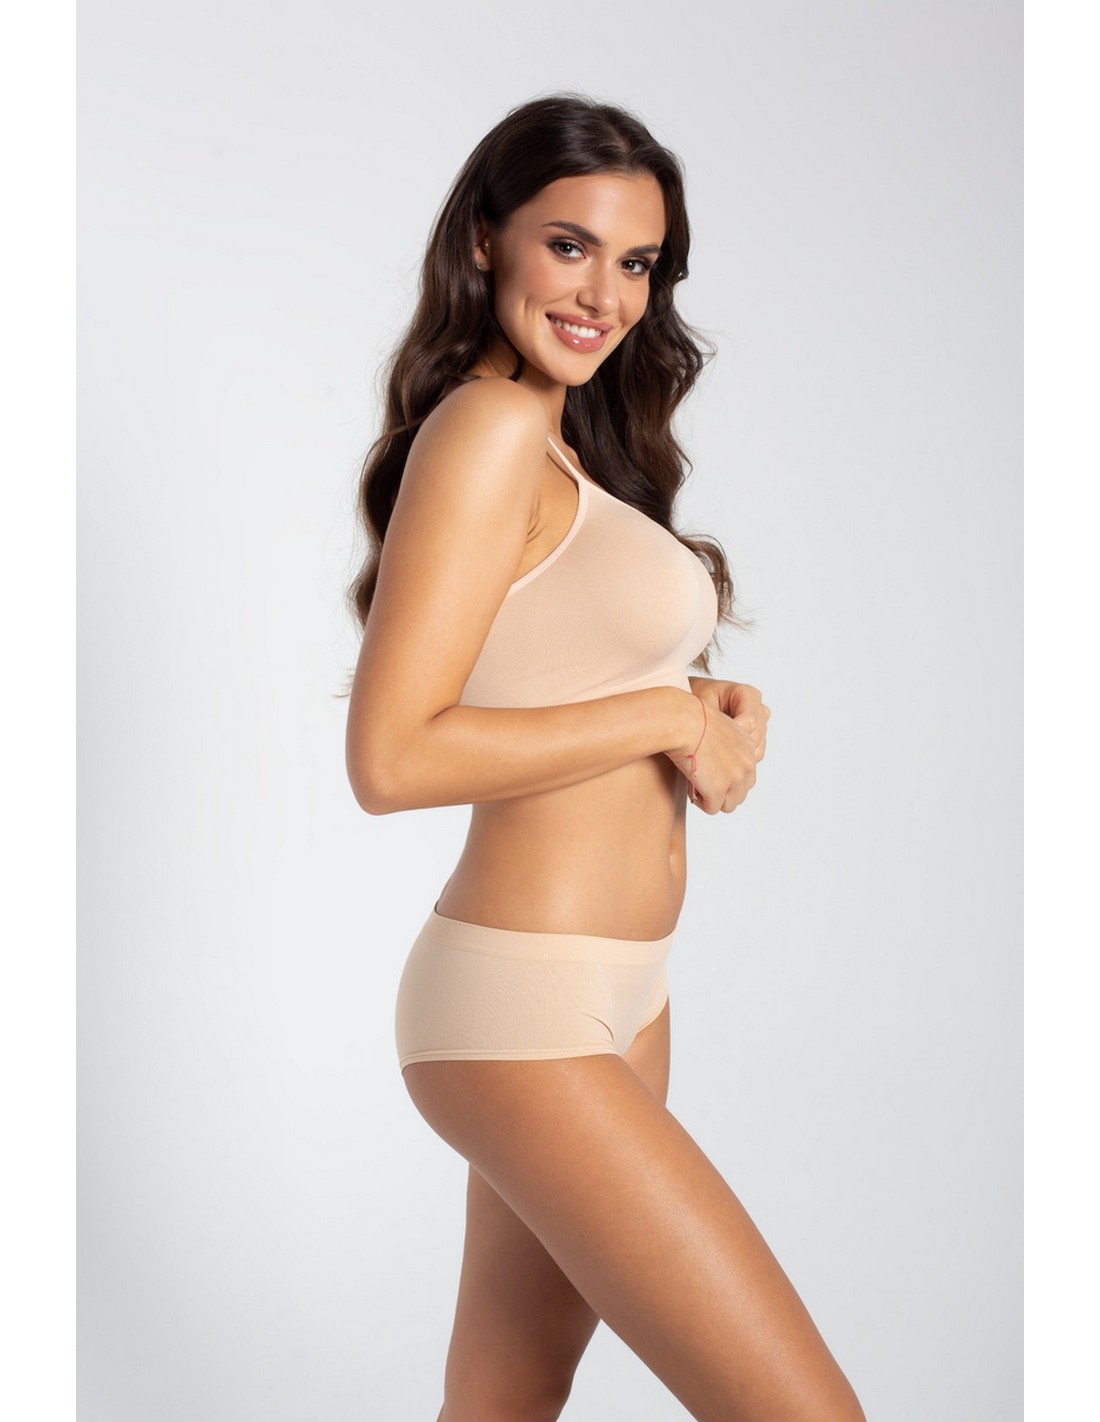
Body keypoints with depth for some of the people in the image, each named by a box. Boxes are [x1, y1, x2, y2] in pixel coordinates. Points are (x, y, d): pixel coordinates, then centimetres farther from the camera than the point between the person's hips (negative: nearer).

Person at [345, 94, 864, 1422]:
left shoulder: (567, 443, 14)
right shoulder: (486, 427, -14)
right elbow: (391, 758, -21)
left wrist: (715, 711, 0)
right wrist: (669, 716, -15)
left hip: (615, 997, 9)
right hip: (523, 1008, -9)